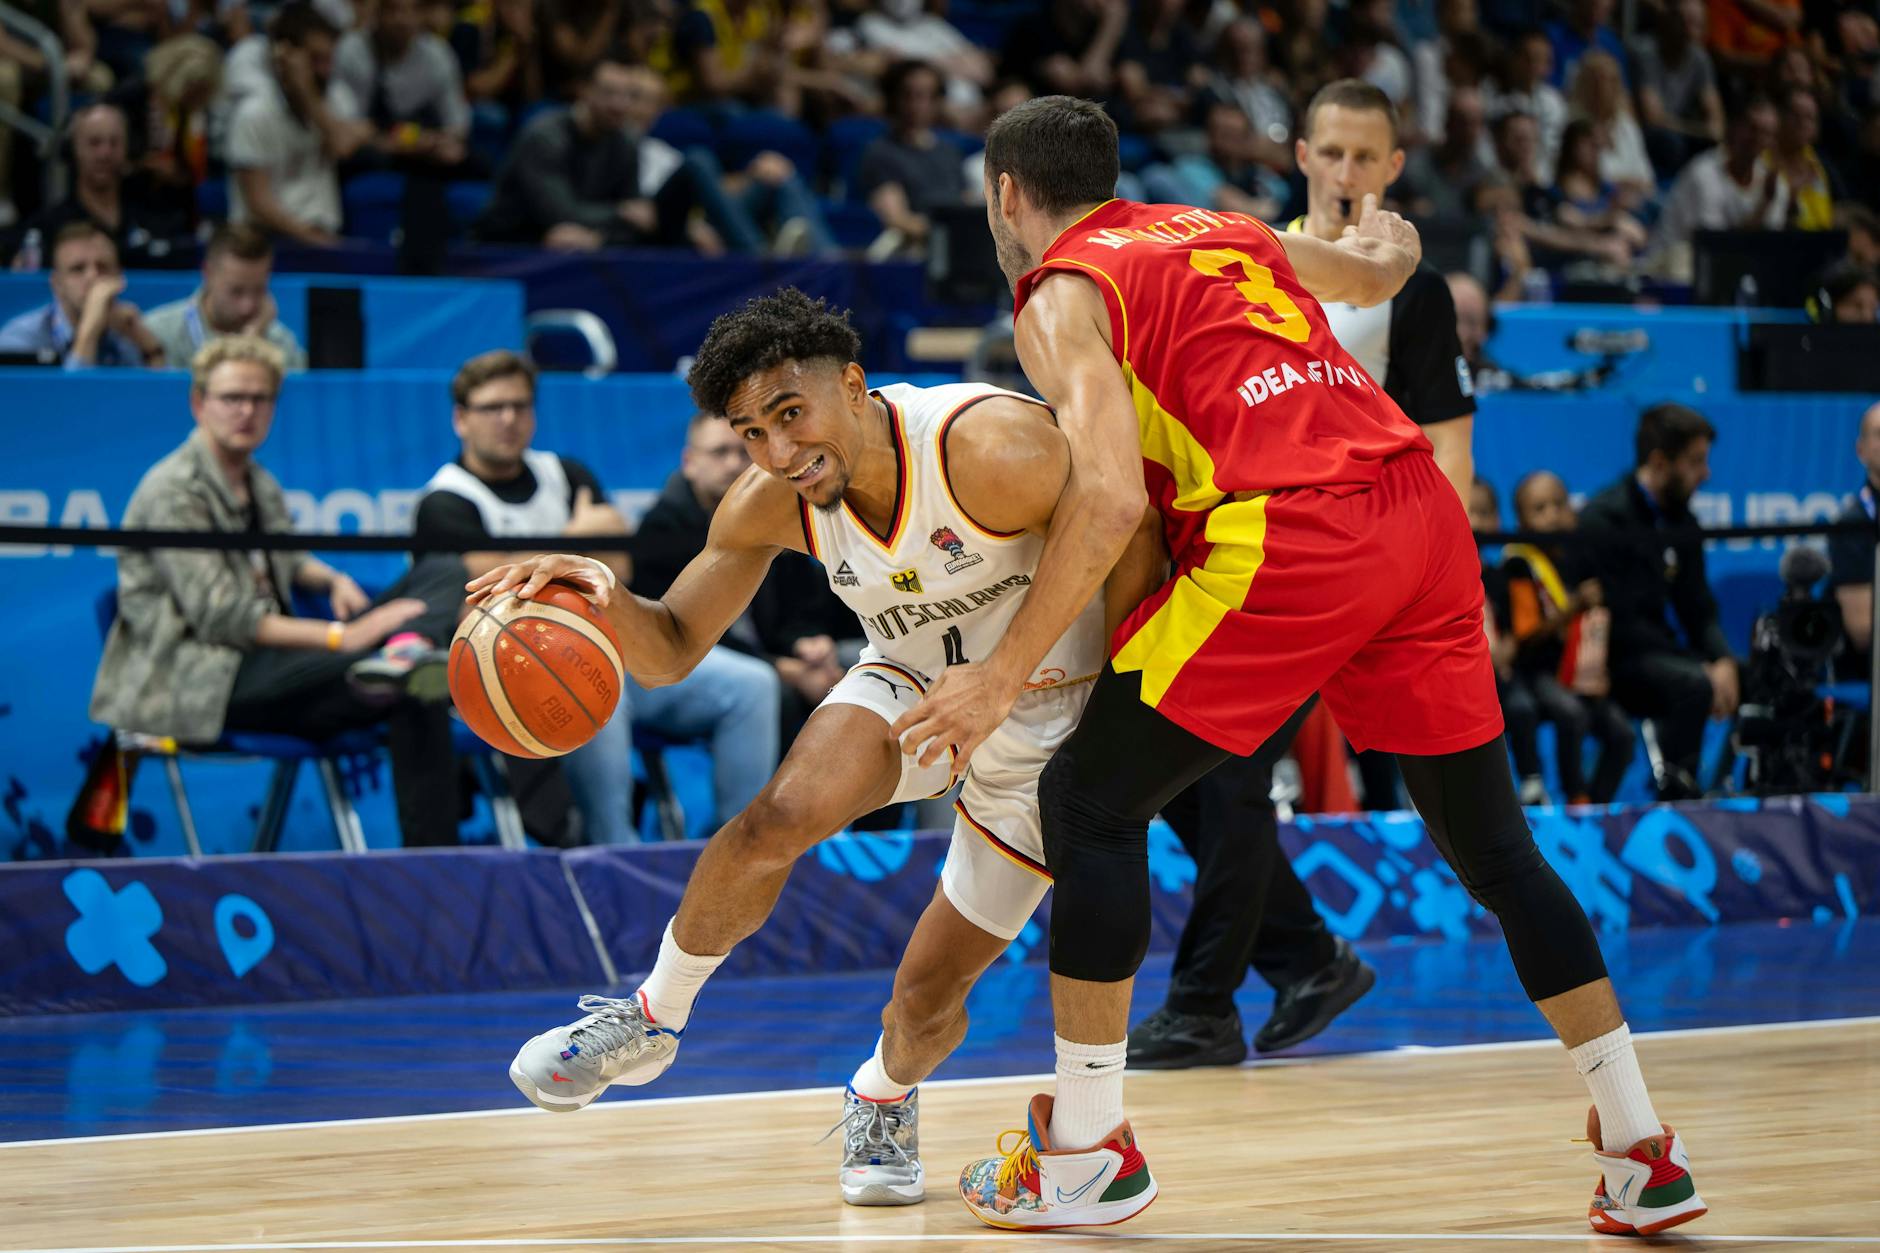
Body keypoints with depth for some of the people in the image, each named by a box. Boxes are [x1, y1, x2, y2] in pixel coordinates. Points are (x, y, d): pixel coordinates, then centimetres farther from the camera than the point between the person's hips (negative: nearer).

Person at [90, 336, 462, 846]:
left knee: (441, 575, -11)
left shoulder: (259, 485, 20)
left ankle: (406, 651, -43)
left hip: (270, 660, 9)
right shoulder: (173, 491, -10)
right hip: (196, 681, -9)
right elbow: (219, 617, -19)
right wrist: (339, 637, -26)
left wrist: (333, 580, 13)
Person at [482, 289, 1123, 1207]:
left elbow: (1141, 551, -24)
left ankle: (882, 1098, 35)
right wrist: (602, 599, -32)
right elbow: (671, 649, -11)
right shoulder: (770, 505, -18)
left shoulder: (995, 451, -36)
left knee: (929, 996, -3)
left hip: (1044, 723, -3)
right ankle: (652, 1019, -2)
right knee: (780, 819, -27)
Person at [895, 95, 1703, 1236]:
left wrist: (1005, 675, -5)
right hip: (1424, 512, 7)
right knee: (1490, 839, 16)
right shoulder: (1225, 231, 27)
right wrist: (1388, 238, 70)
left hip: (1291, 538, -7)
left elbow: (1110, 501, -9)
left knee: (1089, 802, 5)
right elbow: (1379, 273, 46)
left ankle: (1089, 1151, 8)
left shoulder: (1062, 294, 6)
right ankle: (1643, 1157, 16)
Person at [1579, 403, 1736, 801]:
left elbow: (1698, 611, 12)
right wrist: (1701, 670, -21)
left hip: (1659, 653, 8)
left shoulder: (1681, 524, 12)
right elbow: (1619, 623, -19)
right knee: (1692, 685, -33)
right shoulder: (1602, 520, -14)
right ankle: (1674, 798, -24)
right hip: (1613, 662, -8)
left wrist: (1722, 661, -10)